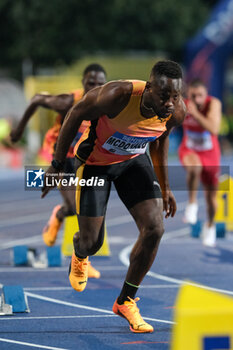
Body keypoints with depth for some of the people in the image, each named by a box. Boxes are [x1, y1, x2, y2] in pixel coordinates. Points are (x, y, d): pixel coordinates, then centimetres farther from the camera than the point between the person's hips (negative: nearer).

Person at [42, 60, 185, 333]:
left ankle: (125, 301, 8)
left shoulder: (177, 111, -23)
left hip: (134, 159, 4)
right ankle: (79, 257, 46)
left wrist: (164, 186, 9)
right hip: (95, 160, -4)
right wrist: (57, 164, -14)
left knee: (154, 229, -12)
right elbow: (76, 113, -20)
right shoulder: (118, 96, -39)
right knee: (91, 242, 2)